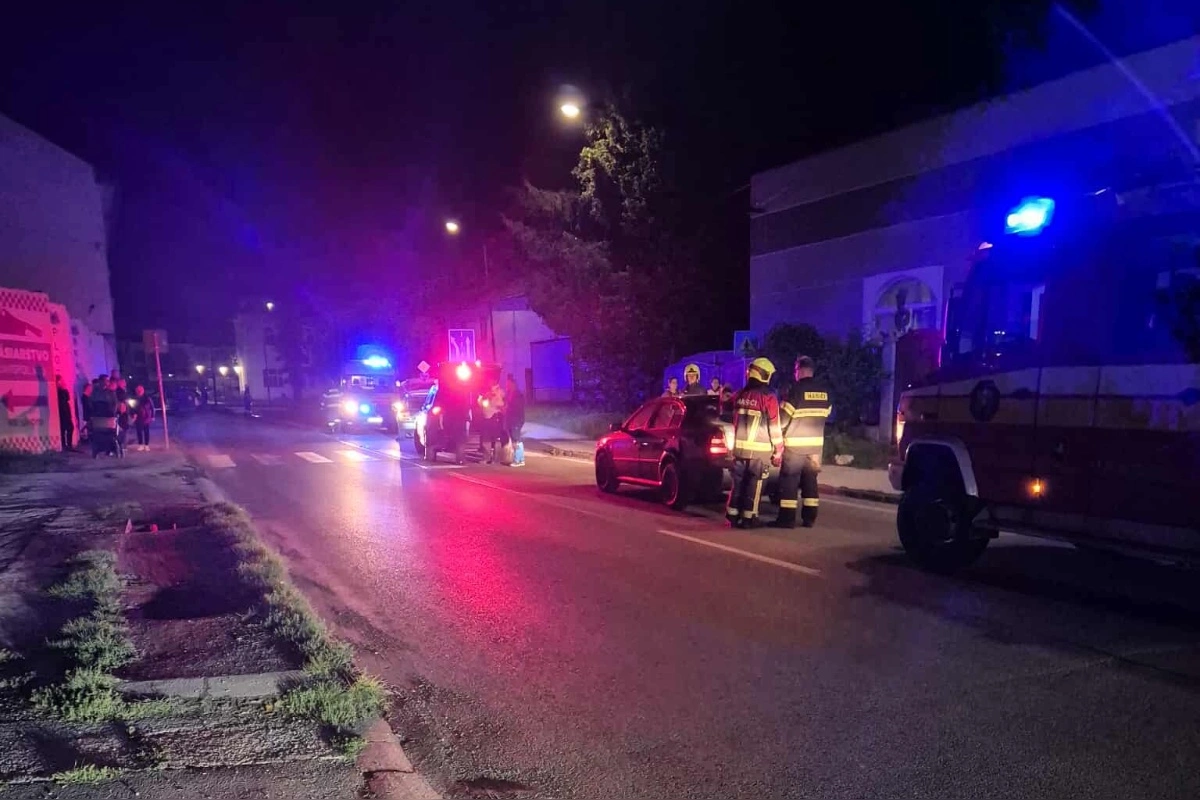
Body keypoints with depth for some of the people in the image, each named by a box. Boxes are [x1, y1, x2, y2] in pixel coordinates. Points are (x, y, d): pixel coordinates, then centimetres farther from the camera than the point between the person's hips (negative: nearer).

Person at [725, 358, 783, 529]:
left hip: (739, 447, 5)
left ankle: (732, 516, 14)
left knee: (738, 482, 12)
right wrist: (778, 451, -2)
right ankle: (748, 518, 3)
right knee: (754, 484, 1)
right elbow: (775, 427, -9)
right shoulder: (768, 397, -11)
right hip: (760, 449, -5)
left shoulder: (739, 396, 6)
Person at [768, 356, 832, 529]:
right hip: (816, 442, 6)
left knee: (789, 479, -2)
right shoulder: (824, 390, 7)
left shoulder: (796, 389, -12)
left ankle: (787, 518, -3)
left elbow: (784, 417, -9)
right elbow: (826, 413, 14)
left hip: (795, 443, -6)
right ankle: (809, 517, 12)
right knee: (810, 479, 12)